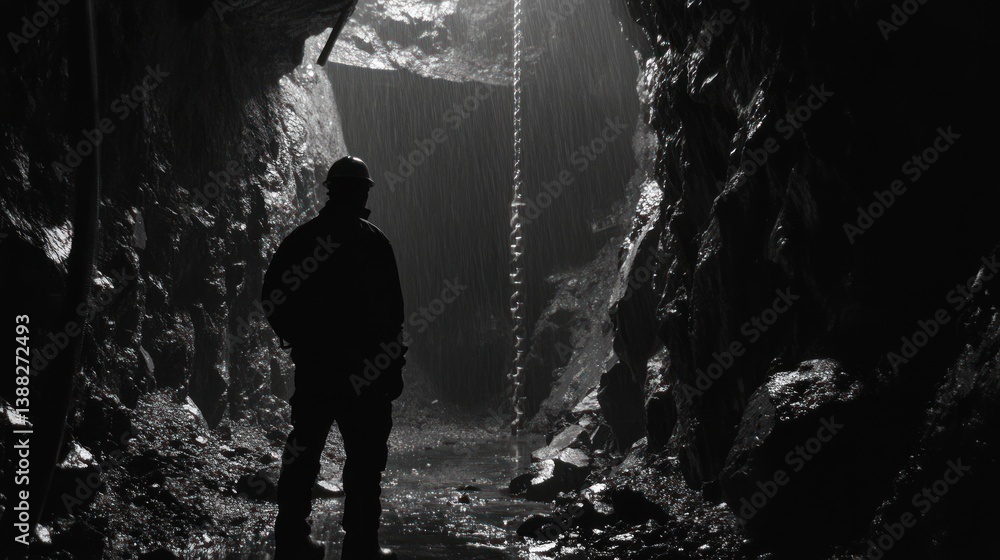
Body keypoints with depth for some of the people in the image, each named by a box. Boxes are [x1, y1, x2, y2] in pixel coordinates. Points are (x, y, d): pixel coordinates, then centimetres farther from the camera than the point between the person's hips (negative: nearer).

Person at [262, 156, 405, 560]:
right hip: (365, 370, -5)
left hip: (312, 365, 5)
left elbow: (273, 298, 7)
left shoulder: (299, 239, 6)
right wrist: (393, 365, -4)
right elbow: (391, 309, -10)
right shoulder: (371, 241, -8)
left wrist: (299, 341, 16)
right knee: (365, 458, 2)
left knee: (302, 453, 13)